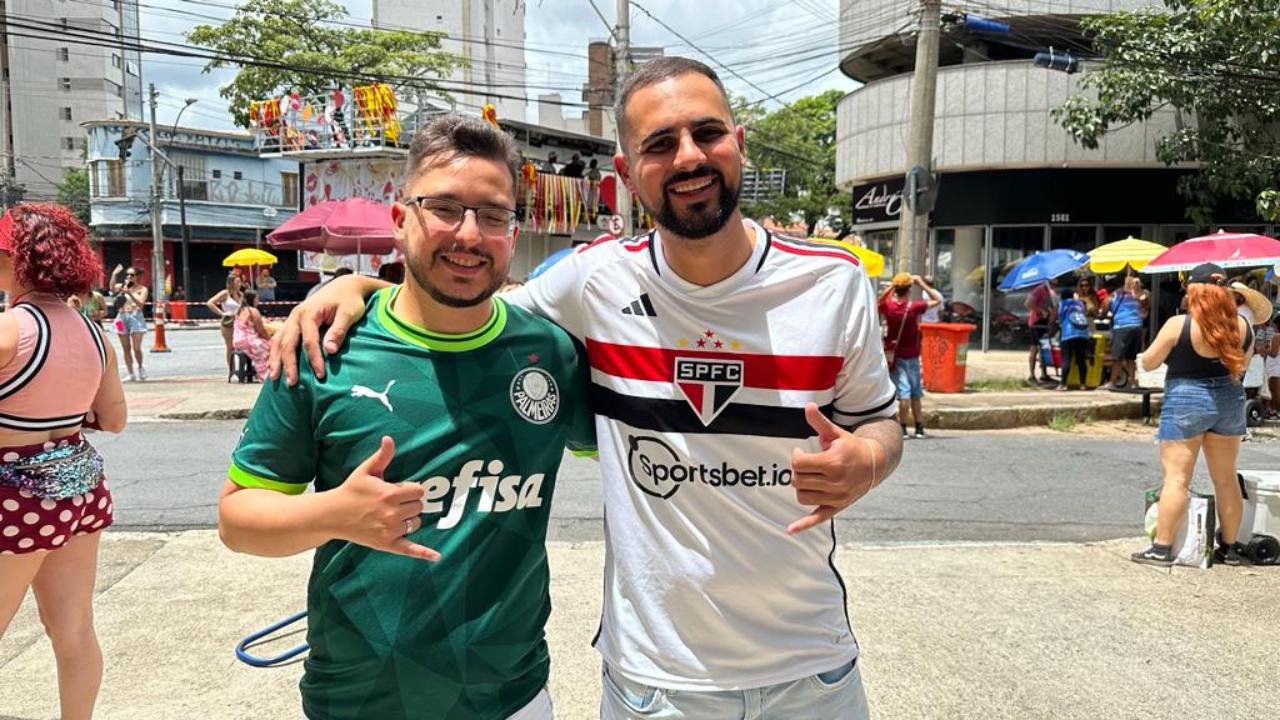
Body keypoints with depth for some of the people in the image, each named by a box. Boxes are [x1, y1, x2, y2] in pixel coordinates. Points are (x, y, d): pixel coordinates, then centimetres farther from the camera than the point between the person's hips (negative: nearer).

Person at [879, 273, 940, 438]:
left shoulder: (888, 306, -8)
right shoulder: (914, 307, -14)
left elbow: (878, 303, 16)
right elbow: (937, 300, -4)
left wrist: (891, 286, 3)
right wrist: (922, 284, -4)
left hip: (895, 355, 1)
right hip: (911, 356, -1)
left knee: (904, 393, -2)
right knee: (915, 394, 11)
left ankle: (903, 429, -8)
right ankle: (919, 428, 16)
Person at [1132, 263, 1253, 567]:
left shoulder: (1178, 325, -15)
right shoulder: (1242, 326, 2)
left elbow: (1148, 363, -8)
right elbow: (1242, 366, 14)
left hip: (1185, 401, -5)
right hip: (1230, 401, 5)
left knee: (1177, 477, -2)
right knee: (1226, 478, 14)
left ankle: (1162, 548, -1)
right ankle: (1229, 548, 23)